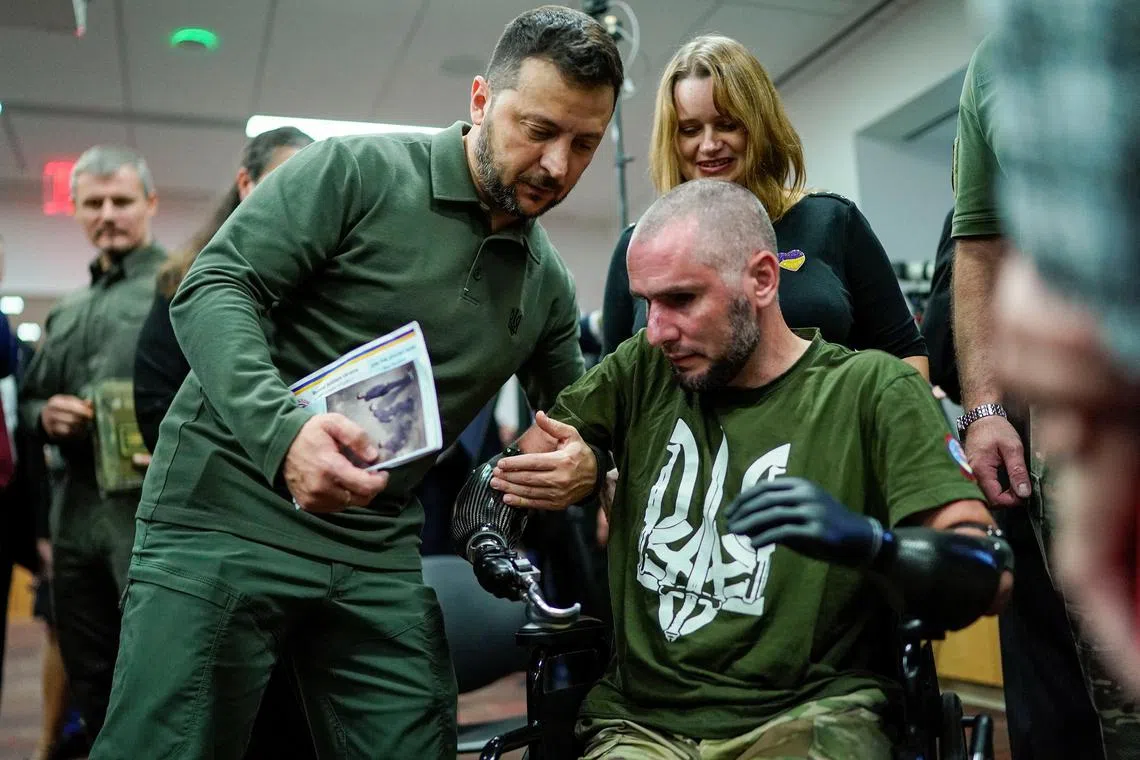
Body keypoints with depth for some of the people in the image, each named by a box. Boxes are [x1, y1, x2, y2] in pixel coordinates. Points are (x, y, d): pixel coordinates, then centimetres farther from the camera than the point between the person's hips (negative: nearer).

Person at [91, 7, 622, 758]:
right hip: (228, 512, -5)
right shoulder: (356, 171, -7)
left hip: (381, 552, 5)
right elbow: (213, 288, -14)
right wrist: (280, 427, -30)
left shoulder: (549, 286, 10)